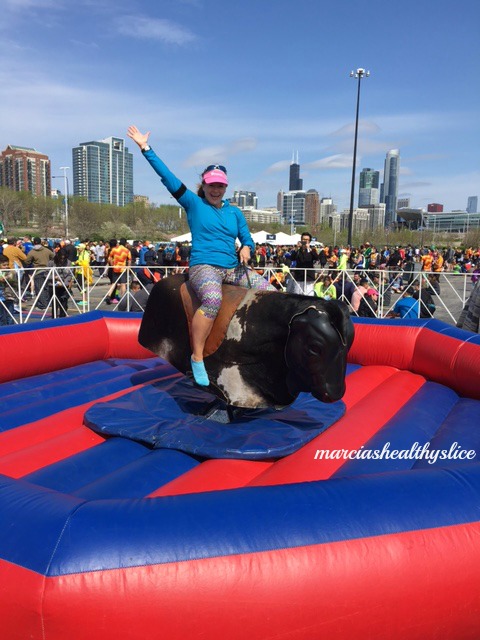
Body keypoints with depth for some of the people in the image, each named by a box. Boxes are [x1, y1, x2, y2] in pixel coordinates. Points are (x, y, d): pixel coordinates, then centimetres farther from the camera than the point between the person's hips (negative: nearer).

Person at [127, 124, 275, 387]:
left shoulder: (234, 212, 17)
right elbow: (168, 177, 1)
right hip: (204, 266, -5)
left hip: (233, 267, 6)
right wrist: (146, 148, -2)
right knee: (212, 299, -38)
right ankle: (197, 356, -27)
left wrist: (246, 248, -4)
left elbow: (247, 239, 20)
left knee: (272, 293, -7)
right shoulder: (194, 204, 5)